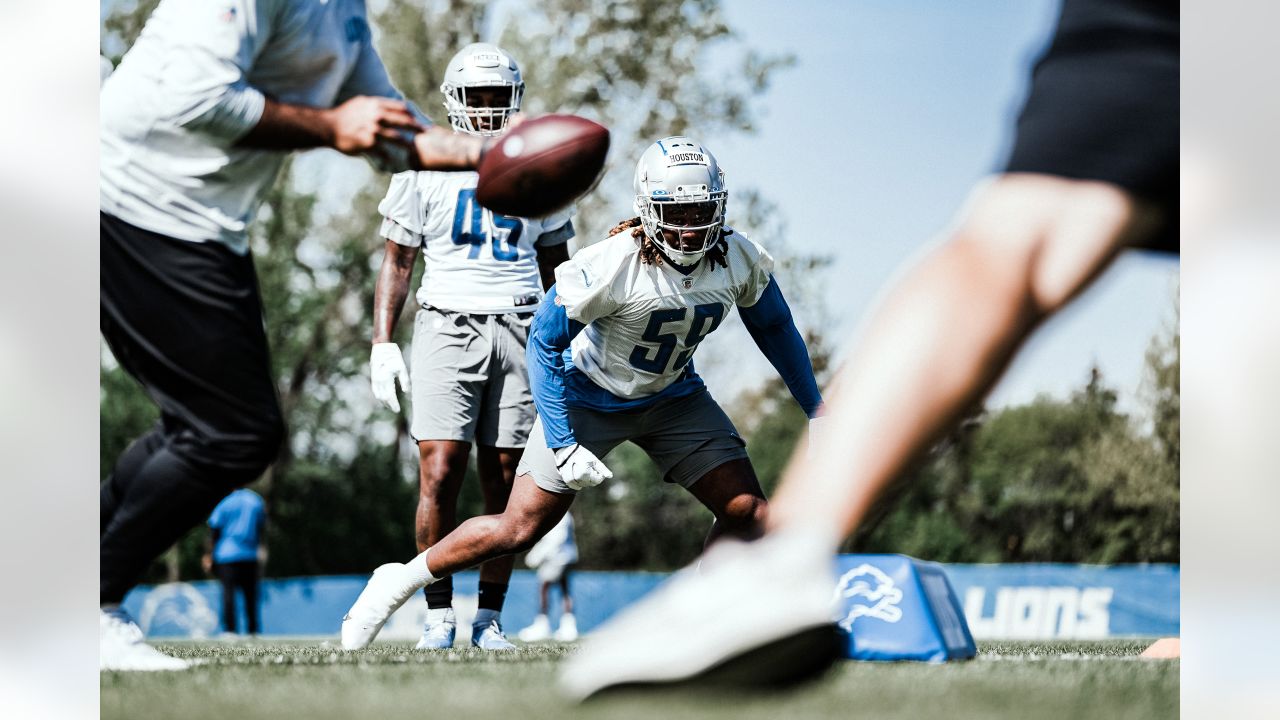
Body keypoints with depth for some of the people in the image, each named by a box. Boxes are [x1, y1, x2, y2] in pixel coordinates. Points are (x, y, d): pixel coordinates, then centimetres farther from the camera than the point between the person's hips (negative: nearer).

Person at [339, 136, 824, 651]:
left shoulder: (741, 261, -18)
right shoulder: (609, 266, -33)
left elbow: (775, 329, 3)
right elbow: (544, 346, -22)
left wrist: (817, 410, 11)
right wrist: (562, 444, -26)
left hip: (672, 398, 5)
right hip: (589, 397, -5)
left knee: (748, 512, -8)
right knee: (518, 530, -5)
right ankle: (399, 583, 14)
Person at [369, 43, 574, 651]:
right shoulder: (426, 168, 6)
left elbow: (554, 269, 19)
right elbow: (396, 262, 8)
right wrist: (382, 344, -1)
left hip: (518, 331, 2)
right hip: (448, 327, -2)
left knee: (503, 481, 1)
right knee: (439, 475, -12)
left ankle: (490, 616, 8)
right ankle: (438, 614, -3)